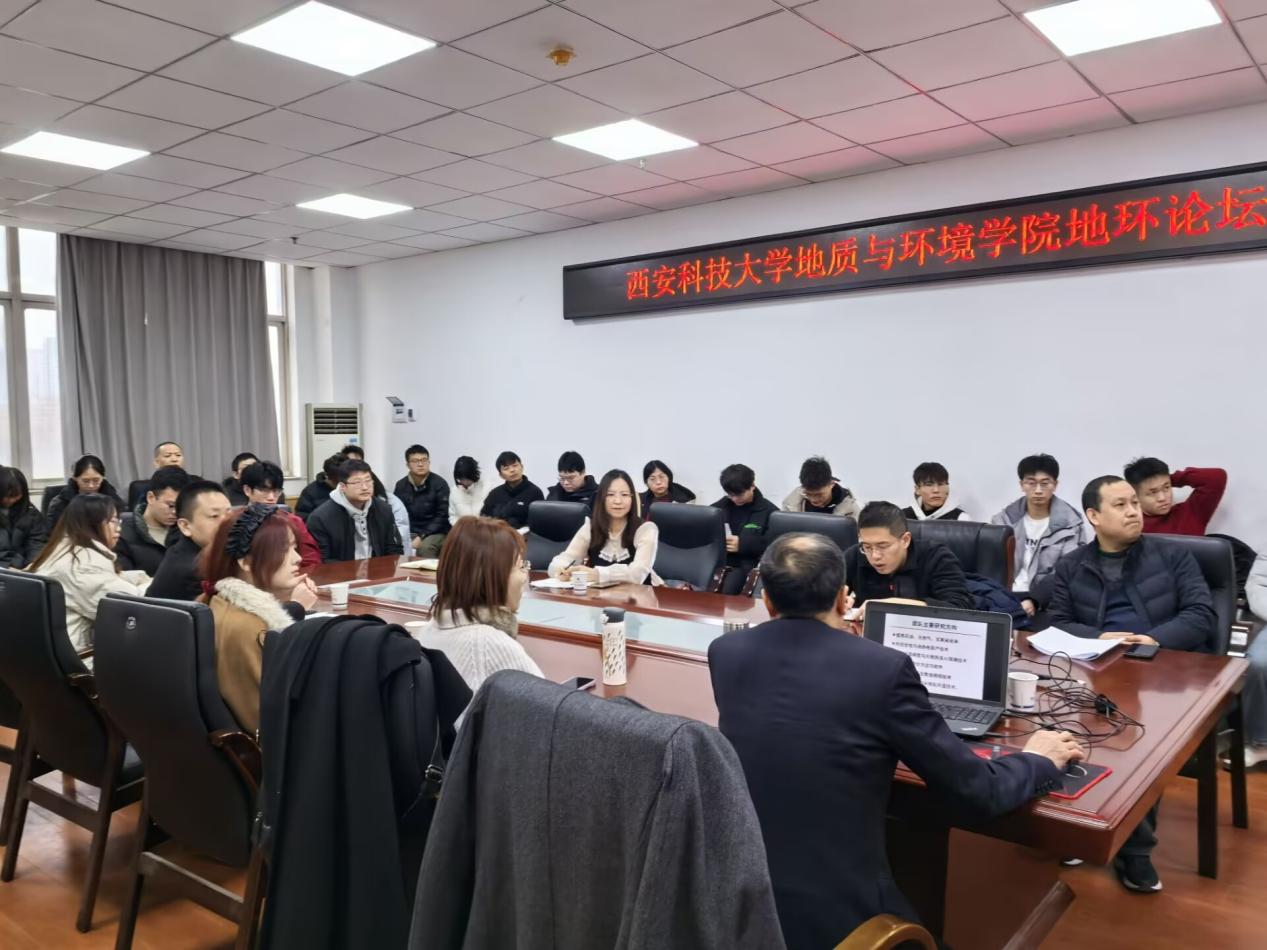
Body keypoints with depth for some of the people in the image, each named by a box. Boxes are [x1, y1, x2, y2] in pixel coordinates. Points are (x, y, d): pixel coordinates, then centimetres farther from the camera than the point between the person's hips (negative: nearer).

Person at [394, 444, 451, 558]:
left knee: (425, 546, -34)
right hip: (410, 532, 3)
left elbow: (442, 516, -9)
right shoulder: (401, 485, 5)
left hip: (435, 532, -3)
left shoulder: (439, 484, -7)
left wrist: (422, 537, -17)